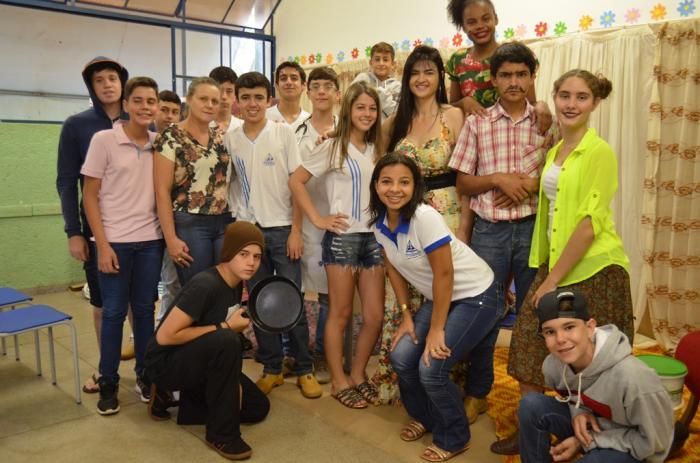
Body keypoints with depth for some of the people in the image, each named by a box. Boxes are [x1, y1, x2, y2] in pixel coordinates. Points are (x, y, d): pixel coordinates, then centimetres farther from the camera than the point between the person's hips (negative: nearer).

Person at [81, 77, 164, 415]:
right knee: (113, 312, 4)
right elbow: (89, 196, -5)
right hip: (114, 241, -3)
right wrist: (103, 245, -10)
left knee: (145, 309, 10)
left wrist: (169, 236, 3)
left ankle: (145, 374, 24)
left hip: (150, 240, 3)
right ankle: (108, 382, 19)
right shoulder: (104, 140, -6)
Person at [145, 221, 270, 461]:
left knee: (258, 408, 6)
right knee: (226, 341, -36)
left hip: (197, 360, 8)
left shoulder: (236, 284, -1)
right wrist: (225, 327, -23)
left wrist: (232, 380, -2)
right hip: (165, 362, -8)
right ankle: (221, 434, -18)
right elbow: (165, 336, -28)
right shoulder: (205, 285, -27)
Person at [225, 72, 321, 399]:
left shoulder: (284, 133, -2)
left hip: (282, 228, -3)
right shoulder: (230, 140, 5)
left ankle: (305, 369, 15)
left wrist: (296, 230, -8)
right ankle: (271, 368, 21)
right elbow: (229, 184, 11)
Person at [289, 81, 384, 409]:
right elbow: (296, 181, -6)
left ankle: (358, 374, 25)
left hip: (374, 237, 5)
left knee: (375, 316, 6)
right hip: (342, 237, -5)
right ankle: (339, 382, 18)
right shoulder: (333, 146, -4)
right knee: (340, 314, 4)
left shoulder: (376, 149, 12)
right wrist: (318, 219, -9)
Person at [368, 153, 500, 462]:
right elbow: (393, 268, 5)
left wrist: (436, 330, -17)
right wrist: (406, 315, 4)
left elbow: (444, 274, -25)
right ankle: (425, 417, 26)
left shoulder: (425, 217, -29)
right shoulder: (379, 221, -7)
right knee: (401, 356, -3)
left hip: (475, 296, -7)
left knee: (431, 368, -14)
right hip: (439, 297, 7)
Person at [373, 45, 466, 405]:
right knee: (397, 297, 8)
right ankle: (393, 378, 25)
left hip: (443, 216, -4)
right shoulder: (397, 119, 10)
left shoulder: (453, 116, -4)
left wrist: (463, 226, -12)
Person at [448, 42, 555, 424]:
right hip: (489, 230, 0)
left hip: (534, 228, 0)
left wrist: (530, 184, -12)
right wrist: (497, 179, -14)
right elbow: (463, 183, 3)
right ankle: (477, 393, 24)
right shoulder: (476, 124, 4)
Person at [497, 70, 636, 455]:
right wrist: (547, 274, 9)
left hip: (593, 269, -7)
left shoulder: (598, 152, -11)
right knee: (529, 348, 5)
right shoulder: (554, 151, 12)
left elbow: (591, 223, -17)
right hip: (555, 263, 7)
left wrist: (553, 279, -15)